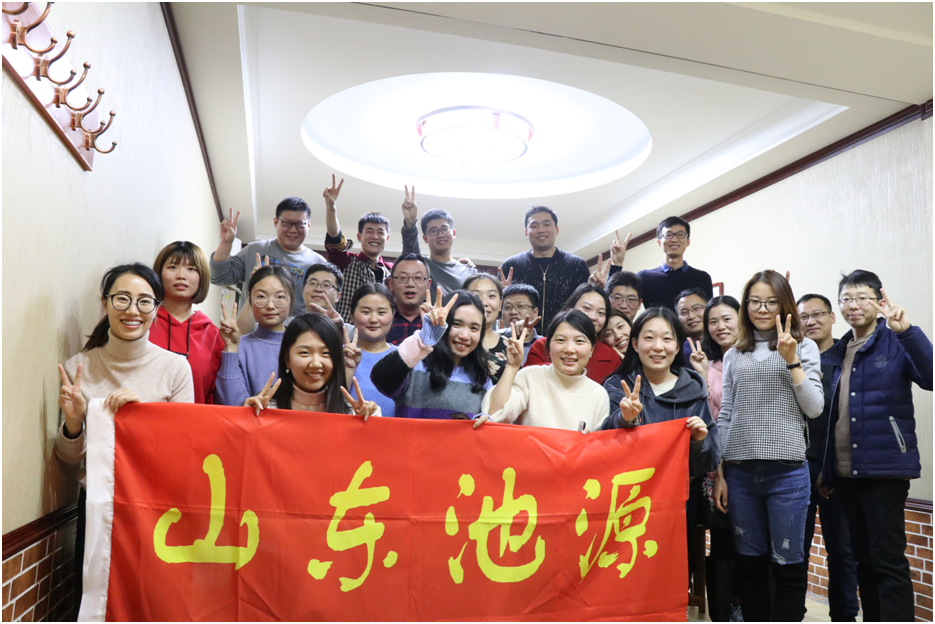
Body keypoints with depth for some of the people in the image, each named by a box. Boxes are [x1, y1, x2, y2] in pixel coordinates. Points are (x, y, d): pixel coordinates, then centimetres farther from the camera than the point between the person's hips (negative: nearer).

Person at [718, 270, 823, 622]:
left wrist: (791, 360, -13)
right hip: (740, 470, 3)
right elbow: (725, 414, 10)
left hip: (787, 470, -2)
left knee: (788, 563, 6)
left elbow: (814, 408, -4)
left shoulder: (804, 347, 5)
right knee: (749, 563, 11)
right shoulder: (734, 355, 11)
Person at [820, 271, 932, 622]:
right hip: (845, 471, 6)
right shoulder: (838, 353, 13)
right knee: (863, 558, 14)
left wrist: (907, 331, -33)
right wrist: (827, 471, 15)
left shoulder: (896, 343, -4)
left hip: (885, 468, -6)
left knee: (887, 559, -3)